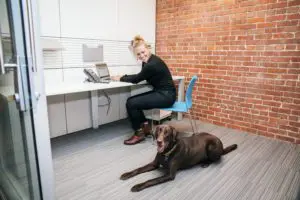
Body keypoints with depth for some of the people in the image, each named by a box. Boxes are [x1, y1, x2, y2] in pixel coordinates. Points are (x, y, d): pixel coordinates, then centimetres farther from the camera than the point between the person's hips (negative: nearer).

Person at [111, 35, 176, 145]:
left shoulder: (152, 64, -23)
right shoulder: (147, 61, 5)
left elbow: (136, 80, -12)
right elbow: (140, 76, 20)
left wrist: (120, 78, 2)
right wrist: (124, 76, 9)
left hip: (166, 95, -9)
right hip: (159, 92, 9)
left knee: (131, 104, -14)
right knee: (131, 100, 3)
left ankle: (139, 133, 2)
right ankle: (145, 127, 12)